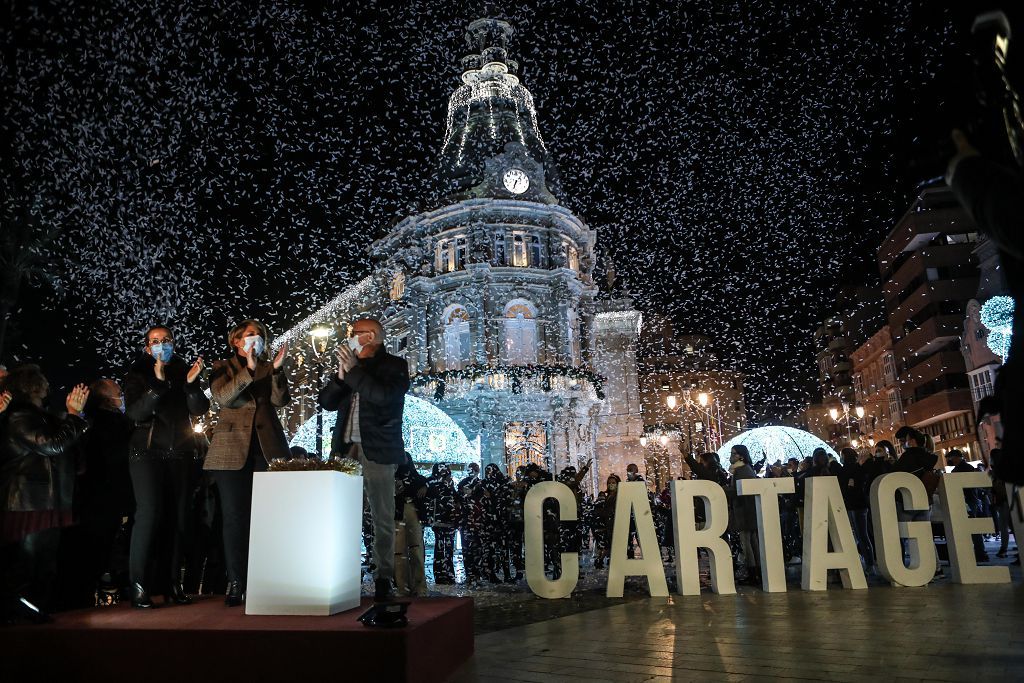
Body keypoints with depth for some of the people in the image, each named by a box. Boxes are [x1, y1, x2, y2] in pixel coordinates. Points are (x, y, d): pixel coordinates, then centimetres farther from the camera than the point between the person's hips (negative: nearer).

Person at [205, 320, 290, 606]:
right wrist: (249, 370, -19)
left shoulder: (269, 368, 14)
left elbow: (280, 400, -1)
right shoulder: (223, 367, 10)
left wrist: (277, 369, -15)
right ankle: (235, 582, 8)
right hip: (233, 450, -1)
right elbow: (222, 397, -9)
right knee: (234, 517, 1)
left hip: (268, 448, 1)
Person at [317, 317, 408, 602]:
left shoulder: (394, 365, 2)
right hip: (345, 449, 5)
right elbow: (327, 402, 15)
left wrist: (354, 370, -10)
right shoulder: (350, 364, 18)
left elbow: (384, 396, -16)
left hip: (377, 451, -5)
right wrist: (341, 375, -1)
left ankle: (383, 579, 5)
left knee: (382, 519, -1)